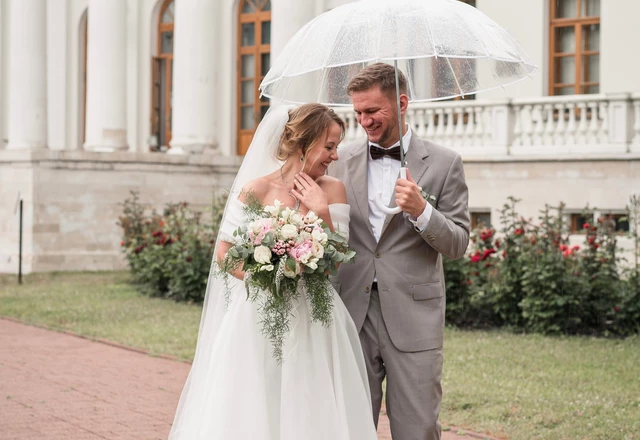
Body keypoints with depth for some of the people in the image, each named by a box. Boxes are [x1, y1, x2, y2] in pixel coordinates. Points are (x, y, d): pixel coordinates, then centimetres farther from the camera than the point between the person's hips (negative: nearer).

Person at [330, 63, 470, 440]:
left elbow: (458, 244, -2)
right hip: (353, 316, 3)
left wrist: (421, 211, -20)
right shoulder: (345, 161, 9)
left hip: (413, 319, -3)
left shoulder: (443, 163, 0)